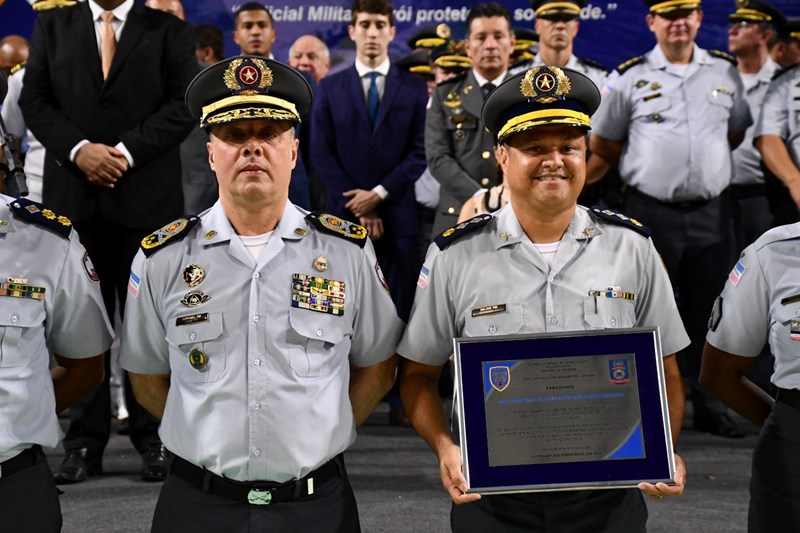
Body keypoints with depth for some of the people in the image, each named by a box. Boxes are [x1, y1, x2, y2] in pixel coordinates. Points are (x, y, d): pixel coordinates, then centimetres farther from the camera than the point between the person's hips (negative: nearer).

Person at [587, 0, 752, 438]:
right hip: (651, 214, -2)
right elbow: (604, 150, 2)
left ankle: (710, 408, 20)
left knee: (708, 313, 9)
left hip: (712, 213, 2)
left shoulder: (725, 72, 8)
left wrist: (706, 166, 7)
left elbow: (737, 134, 20)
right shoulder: (629, 78, 1)